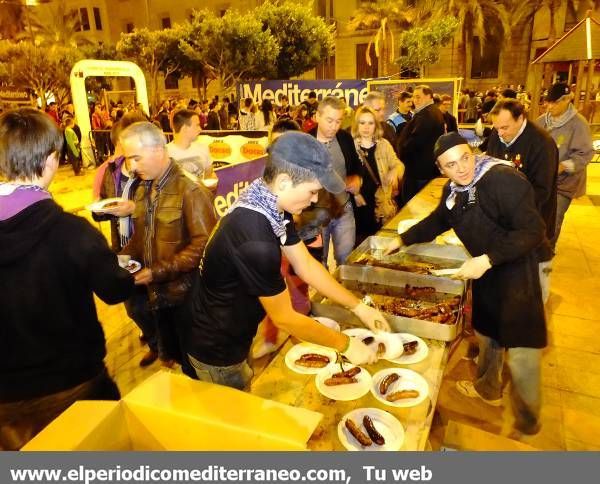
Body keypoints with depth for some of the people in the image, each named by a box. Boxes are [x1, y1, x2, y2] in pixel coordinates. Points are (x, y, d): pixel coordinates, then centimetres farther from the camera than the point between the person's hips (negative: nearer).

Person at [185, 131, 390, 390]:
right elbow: (284, 318, -27)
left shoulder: (272, 207, -8)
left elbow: (306, 266, 0)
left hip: (234, 336, 8)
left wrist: (358, 306, -1)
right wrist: (346, 344, -15)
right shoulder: (255, 237, -37)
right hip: (217, 349, -8)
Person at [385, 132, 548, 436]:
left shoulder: (503, 180, -24)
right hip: (486, 272, 8)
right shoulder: (454, 189, 2)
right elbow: (437, 221, 19)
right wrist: (403, 240, 18)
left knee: (520, 352, -1)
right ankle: (488, 389, 49)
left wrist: (487, 260, -31)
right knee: (486, 333, 24)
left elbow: (533, 231, -26)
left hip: (518, 272, -8)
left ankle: (527, 425, 23)